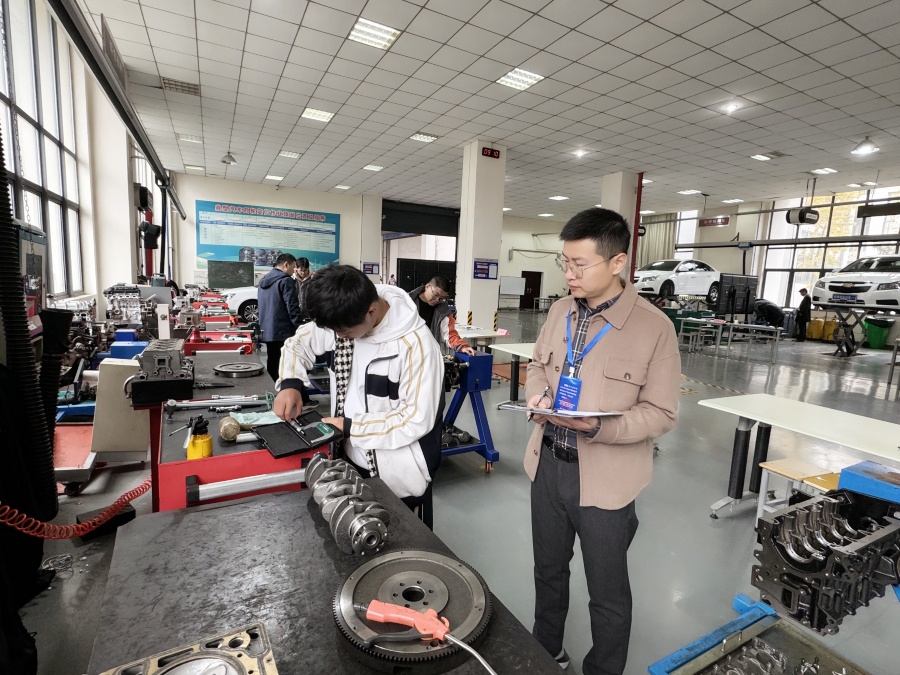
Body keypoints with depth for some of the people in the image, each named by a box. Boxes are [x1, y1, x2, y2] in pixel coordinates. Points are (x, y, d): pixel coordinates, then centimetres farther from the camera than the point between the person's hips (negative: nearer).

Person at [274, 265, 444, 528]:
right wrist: (289, 383, -10)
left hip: (399, 477, -6)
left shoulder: (415, 344, -27)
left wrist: (350, 427, -21)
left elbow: (417, 419, -25)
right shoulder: (341, 322, -8)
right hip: (350, 462, 6)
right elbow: (298, 343, 9)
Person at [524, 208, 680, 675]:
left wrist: (597, 427, -27)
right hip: (548, 464, 6)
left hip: (604, 478, -5)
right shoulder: (560, 311, 1)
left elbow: (662, 413, -13)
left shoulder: (654, 328, -16)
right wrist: (537, 393, -9)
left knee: (607, 592, 18)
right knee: (548, 571, 26)